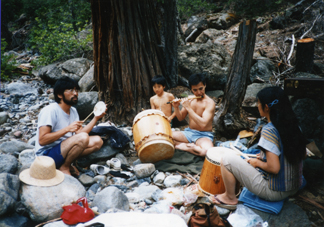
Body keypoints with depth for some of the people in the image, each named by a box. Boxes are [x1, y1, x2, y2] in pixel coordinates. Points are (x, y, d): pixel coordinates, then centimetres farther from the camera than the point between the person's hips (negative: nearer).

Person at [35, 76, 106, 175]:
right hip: (46, 154, -8)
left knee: (97, 141, -5)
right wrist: (67, 129, -28)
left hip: (63, 150, 9)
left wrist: (96, 118, -4)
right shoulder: (50, 111, -16)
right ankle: (64, 167, -10)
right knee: (83, 138, -30)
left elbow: (79, 132, 2)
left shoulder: (73, 111, 12)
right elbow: (42, 140, -23)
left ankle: (66, 163, -3)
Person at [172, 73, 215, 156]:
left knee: (208, 151, -38)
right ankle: (190, 145, -9)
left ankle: (183, 146, -14)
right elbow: (180, 118, 12)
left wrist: (188, 107, -27)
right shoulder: (189, 100, 4)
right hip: (189, 132, 5)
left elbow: (203, 124, -28)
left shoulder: (209, 102, -15)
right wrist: (176, 107, -9)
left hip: (204, 135, -5)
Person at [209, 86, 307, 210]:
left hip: (275, 191, -8)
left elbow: (274, 168, -28)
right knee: (250, 161, 30)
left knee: (227, 159, -3)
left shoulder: (269, 130, -24)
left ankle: (230, 198, 15)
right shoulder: (293, 125, -1)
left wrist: (258, 163, -7)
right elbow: (303, 154, 13)